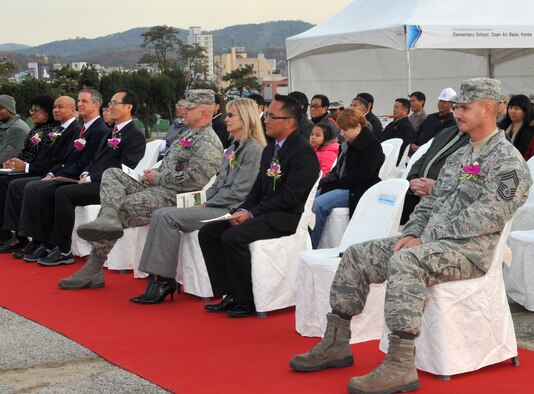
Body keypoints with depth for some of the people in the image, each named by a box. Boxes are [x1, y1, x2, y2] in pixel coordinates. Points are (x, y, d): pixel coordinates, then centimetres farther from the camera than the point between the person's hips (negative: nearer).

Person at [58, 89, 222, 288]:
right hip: (156, 189, 10)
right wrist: (155, 173, 9)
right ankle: (108, 217, -34)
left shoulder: (208, 142, -10)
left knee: (121, 209, -20)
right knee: (111, 174, -9)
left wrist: (157, 178, -11)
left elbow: (194, 179, -22)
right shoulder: (191, 135, 25)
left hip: (171, 197, -10)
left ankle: (93, 269, -16)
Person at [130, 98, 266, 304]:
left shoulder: (253, 149, -9)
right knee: (160, 215, -8)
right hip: (216, 206, 9)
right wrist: (202, 201, 4)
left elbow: (238, 192, -15)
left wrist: (206, 205, -10)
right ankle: (158, 279, -14)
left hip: (230, 210, -9)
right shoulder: (234, 147, 20)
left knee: (168, 217, -21)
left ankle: (164, 281, -15)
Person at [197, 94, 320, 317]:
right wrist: (243, 211, -2)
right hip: (265, 214, 10)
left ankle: (248, 301, -16)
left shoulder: (303, 152, -12)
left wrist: (252, 214, -17)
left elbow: (290, 197, -19)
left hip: (287, 217, -10)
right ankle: (231, 294, 0)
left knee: (233, 237, -29)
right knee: (208, 233, -2)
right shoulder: (269, 151, 19)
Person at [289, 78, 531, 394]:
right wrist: (412, 234, 1)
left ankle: (401, 366, -36)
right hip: (430, 242, 9)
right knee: (356, 256, 1)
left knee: (405, 261, -37)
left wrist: (427, 237, -17)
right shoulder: (459, 156, 21)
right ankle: (336, 344, 4)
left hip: (470, 249, -9)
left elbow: (486, 217, -19)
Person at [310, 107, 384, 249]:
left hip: (356, 191, -9)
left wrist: (338, 182, -15)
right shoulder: (348, 144, 18)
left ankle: (311, 248, -24)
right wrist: (328, 180, 1)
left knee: (318, 204, -29)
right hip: (341, 186, 9)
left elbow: (363, 174, -17)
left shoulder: (372, 145, -8)